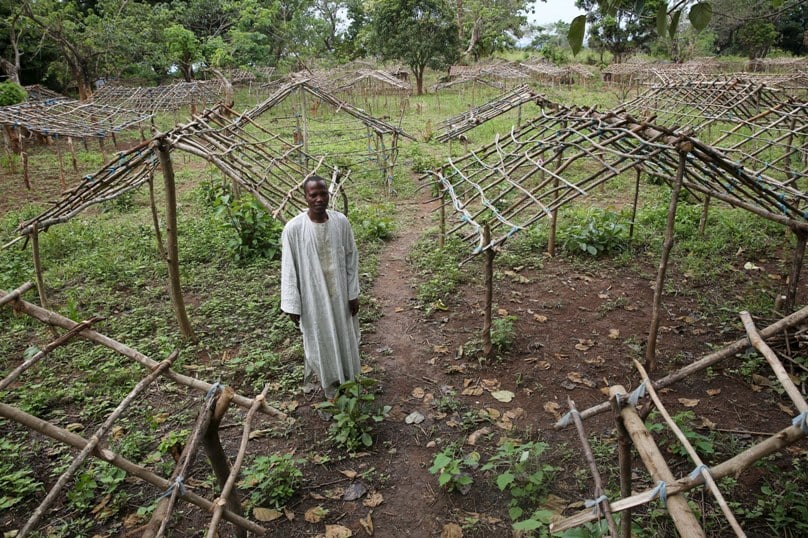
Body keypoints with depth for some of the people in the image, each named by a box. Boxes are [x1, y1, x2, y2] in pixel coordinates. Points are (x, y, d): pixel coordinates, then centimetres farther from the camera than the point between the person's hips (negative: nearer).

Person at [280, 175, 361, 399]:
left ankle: (347, 381, 42)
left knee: (344, 337, 18)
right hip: (313, 296, -3)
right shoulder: (294, 228, -17)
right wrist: (292, 305, -9)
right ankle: (330, 386, 37)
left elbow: (351, 258, 1)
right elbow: (289, 269, -11)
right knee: (319, 341, 15)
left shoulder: (341, 221, -8)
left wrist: (353, 293, 2)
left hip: (339, 293, 3)